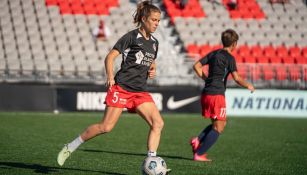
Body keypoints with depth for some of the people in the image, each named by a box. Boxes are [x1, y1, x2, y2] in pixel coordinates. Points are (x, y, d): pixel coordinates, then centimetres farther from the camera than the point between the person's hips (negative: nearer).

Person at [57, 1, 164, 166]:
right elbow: (110, 57, -8)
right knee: (106, 126, -11)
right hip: (121, 87, -6)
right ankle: (70, 147, 4)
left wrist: (152, 71, 7)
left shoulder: (154, 42, 14)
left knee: (158, 123, -11)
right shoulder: (131, 36, -6)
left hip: (140, 91, 7)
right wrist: (110, 77, -22)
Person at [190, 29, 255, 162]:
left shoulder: (213, 54, 13)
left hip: (206, 93, 8)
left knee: (221, 123, 20)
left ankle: (197, 140, 3)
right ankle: (199, 154, -7)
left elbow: (196, 66, 11)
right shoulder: (229, 58, -8)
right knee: (218, 128, 0)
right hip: (217, 95, -8)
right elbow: (237, 78, -14)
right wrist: (248, 86, 2)